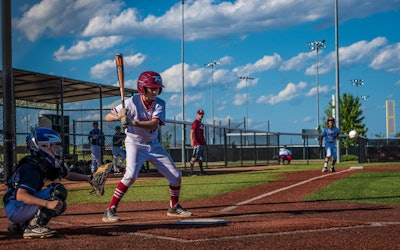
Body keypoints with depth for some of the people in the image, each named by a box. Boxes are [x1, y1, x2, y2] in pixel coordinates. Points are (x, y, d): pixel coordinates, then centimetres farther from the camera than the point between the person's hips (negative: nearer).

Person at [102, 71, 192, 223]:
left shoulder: (159, 103, -8)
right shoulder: (132, 103, -17)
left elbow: (154, 125, -25)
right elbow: (107, 117, -15)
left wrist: (132, 122, -40)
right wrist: (119, 116, -38)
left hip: (154, 145, 5)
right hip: (135, 145, -5)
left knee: (176, 176, 5)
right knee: (130, 175, -28)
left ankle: (174, 207, 28)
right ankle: (110, 211, -20)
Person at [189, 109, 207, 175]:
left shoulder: (201, 124, 21)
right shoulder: (195, 123, -8)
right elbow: (192, 133, -19)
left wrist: (204, 142, 24)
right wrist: (192, 141, -33)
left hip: (202, 143, 9)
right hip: (197, 143, -9)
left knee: (201, 158, 14)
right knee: (194, 157, -15)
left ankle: (201, 171, 21)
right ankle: (191, 171, -19)